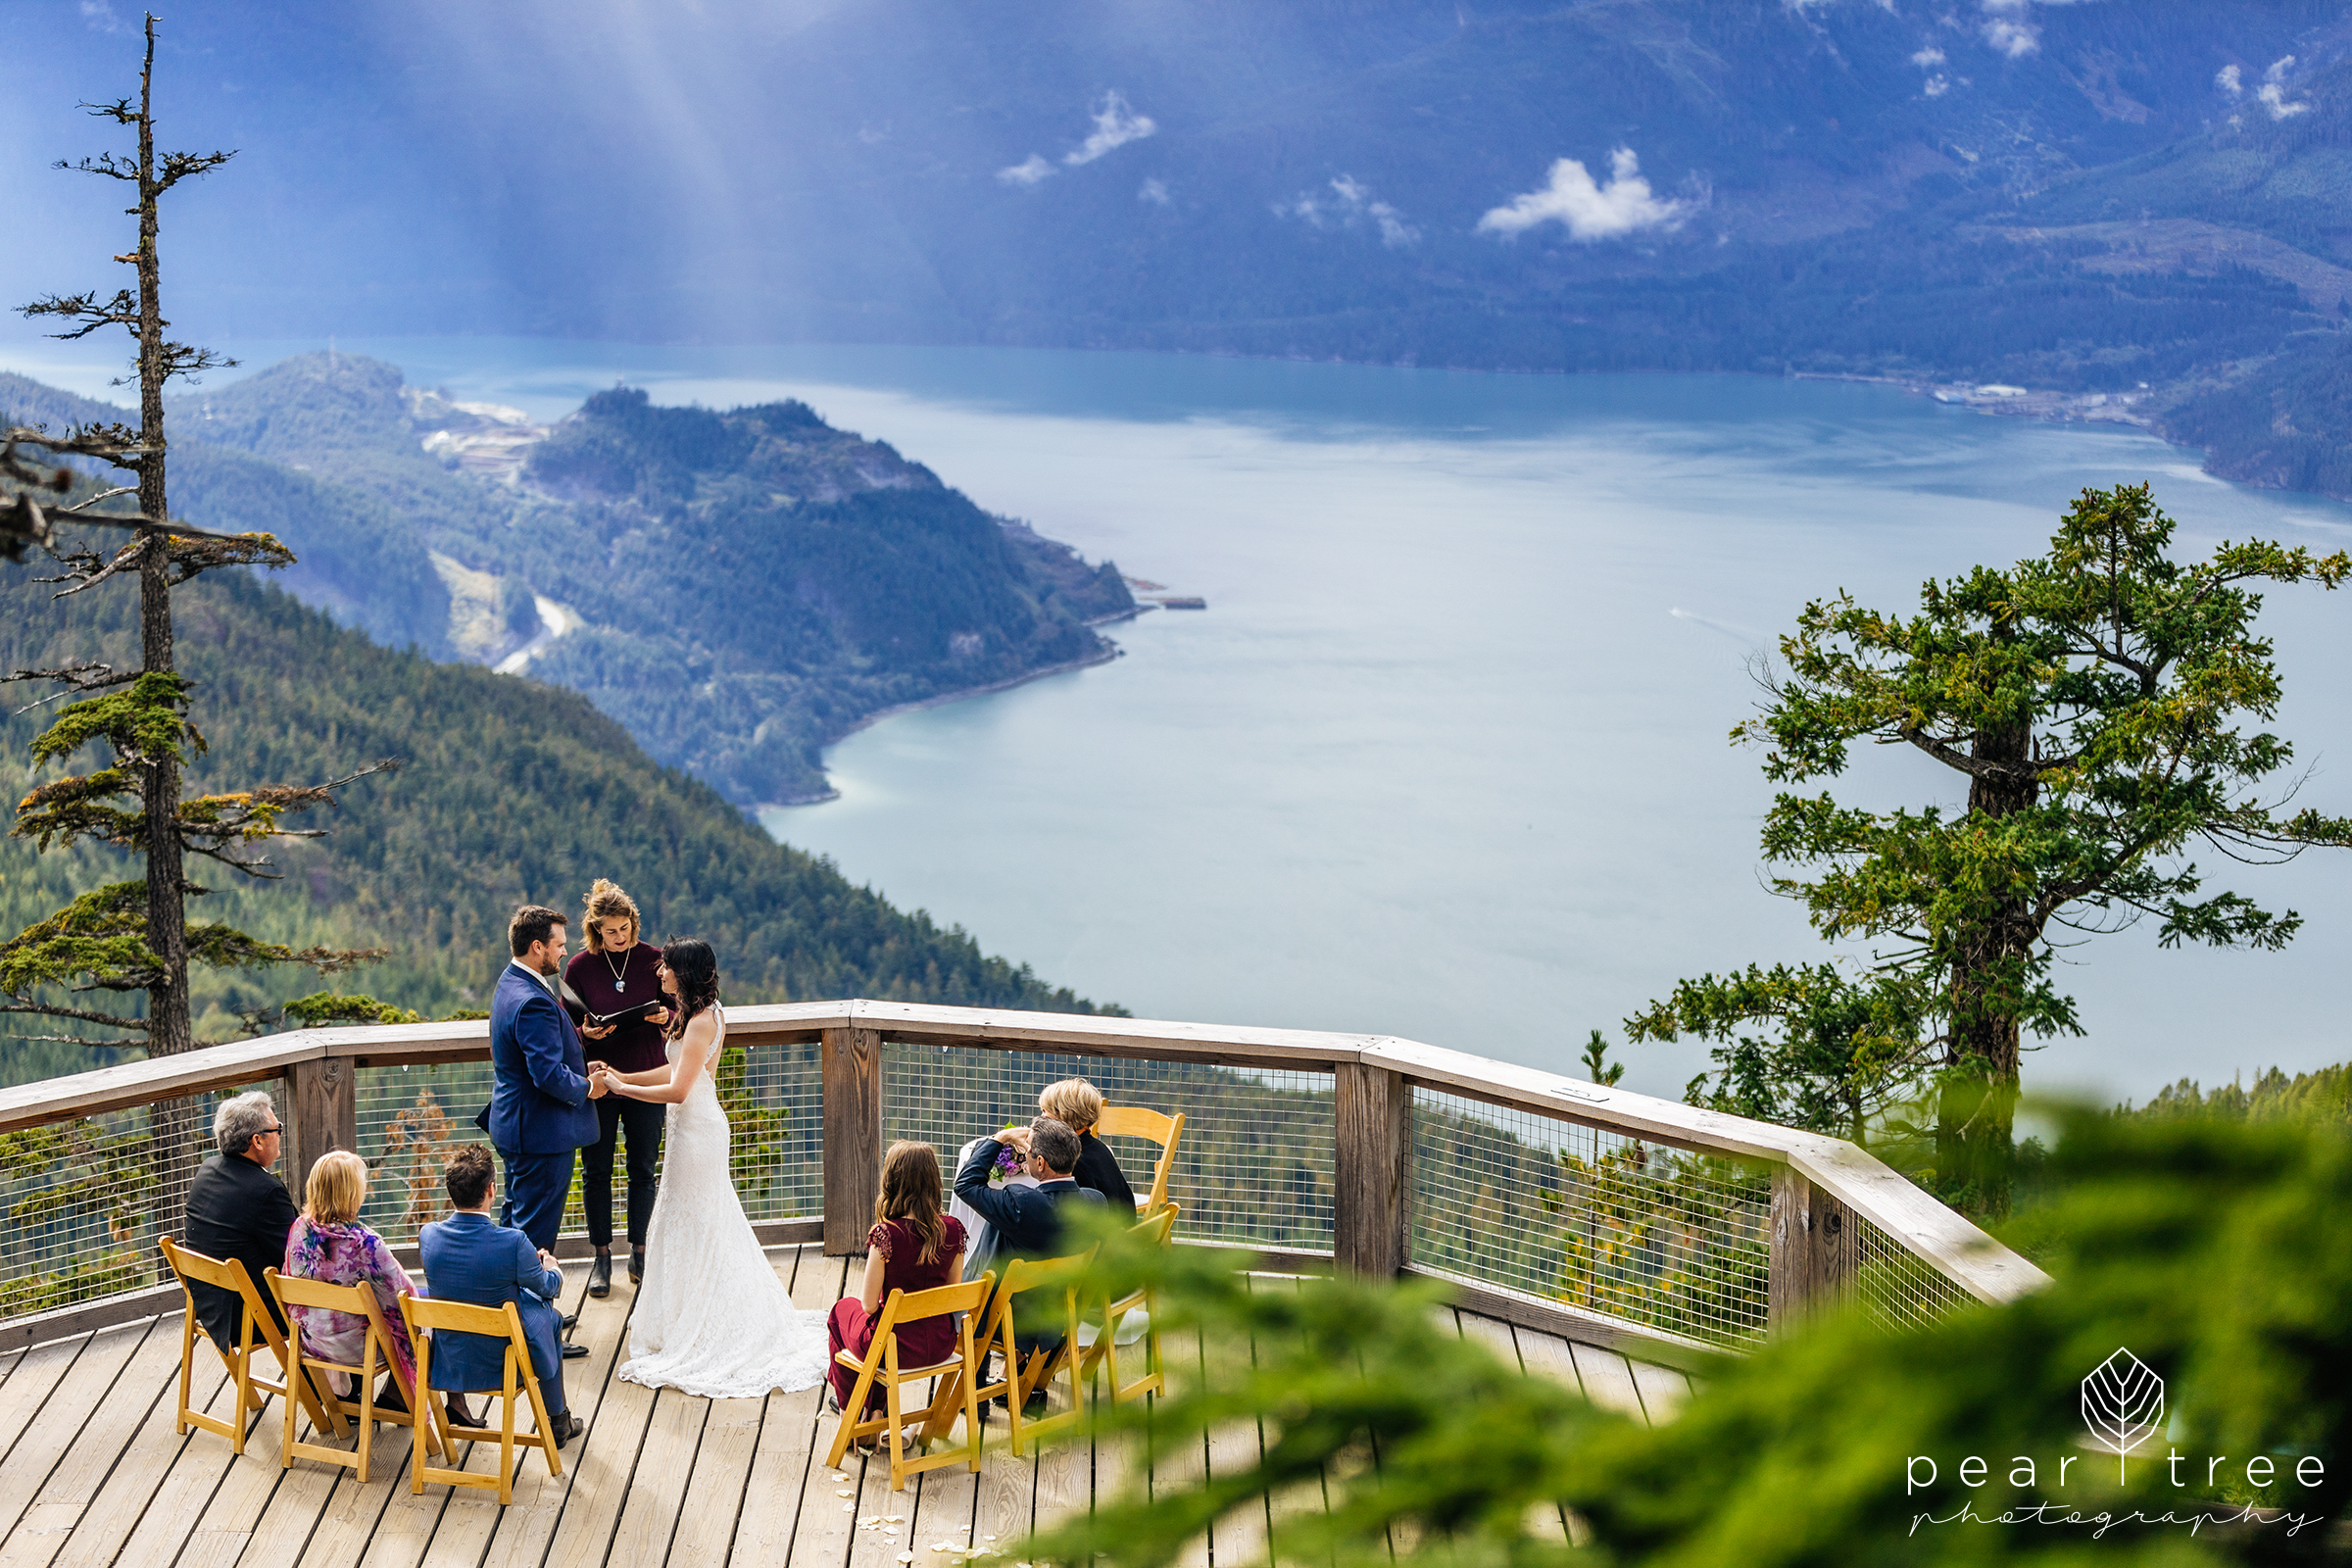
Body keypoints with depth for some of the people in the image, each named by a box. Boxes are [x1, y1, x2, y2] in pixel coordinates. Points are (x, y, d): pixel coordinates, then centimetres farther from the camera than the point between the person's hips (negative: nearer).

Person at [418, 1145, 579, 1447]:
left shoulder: (428, 1235, -15)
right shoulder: (513, 1243, -28)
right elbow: (546, 1286, -9)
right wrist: (552, 1269, 18)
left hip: (449, 1358, 4)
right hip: (502, 1360, -4)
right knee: (550, 1316, 28)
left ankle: (456, 1401, 44)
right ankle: (558, 1421, 41)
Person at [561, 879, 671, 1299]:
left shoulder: (652, 960, -3)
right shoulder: (579, 968, -5)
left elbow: (674, 1010, 7)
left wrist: (666, 1017, -16)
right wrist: (586, 1033, -19)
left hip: (646, 1080, 0)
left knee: (643, 1170, 8)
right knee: (596, 1172, 6)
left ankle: (639, 1254, 22)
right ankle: (602, 1258, 19)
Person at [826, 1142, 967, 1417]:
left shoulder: (885, 1234, -24)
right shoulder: (954, 1229, -9)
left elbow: (869, 1304, -16)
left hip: (898, 1347, -4)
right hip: (941, 1345, 4)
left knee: (842, 1308, 29)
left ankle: (848, 1402, 48)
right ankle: (878, 1406, 39)